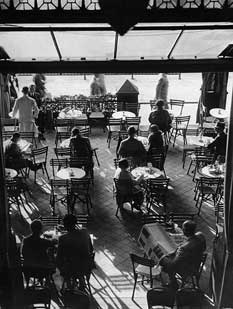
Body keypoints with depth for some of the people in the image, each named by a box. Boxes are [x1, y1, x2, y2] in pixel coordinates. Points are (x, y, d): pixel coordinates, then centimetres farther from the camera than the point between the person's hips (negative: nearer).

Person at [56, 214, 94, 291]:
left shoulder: (63, 239, -21)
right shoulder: (85, 232, -9)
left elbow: (59, 258, -11)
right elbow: (91, 249, 3)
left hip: (71, 269, -3)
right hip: (87, 268, 4)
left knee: (57, 261, 25)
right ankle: (81, 279, 34)